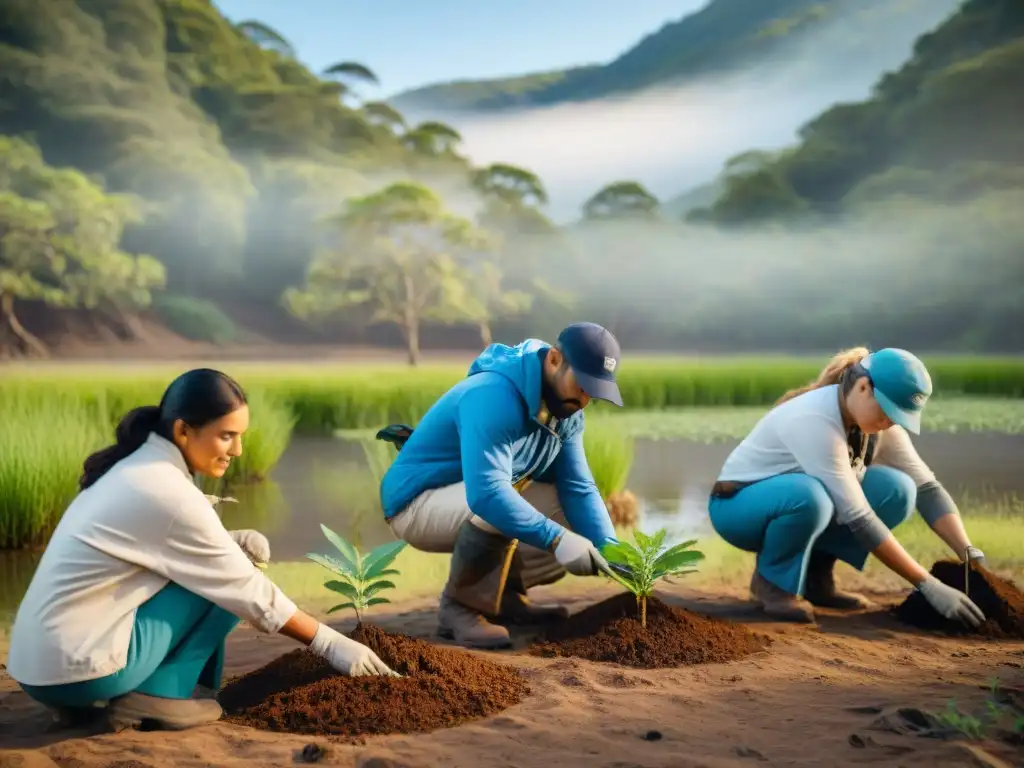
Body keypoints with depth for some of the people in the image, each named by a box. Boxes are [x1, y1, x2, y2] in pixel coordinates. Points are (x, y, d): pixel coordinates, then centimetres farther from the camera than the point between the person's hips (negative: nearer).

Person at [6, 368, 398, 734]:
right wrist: (329, 643, -2)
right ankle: (156, 693, -2)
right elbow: (245, 589, -10)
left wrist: (232, 542, 3)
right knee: (227, 580, -4)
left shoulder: (136, 467, 10)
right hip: (75, 667, -9)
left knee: (216, 570, 14)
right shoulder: (169, 493, -16)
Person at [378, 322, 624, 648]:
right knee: (496, 509, -38)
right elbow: (487, 493, -42)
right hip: (419, 504, -8)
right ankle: (459, 603, -14)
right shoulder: (494, 396, -31)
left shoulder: (564, 406, -4)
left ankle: (499, 594, 10)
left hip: (473, 511, 8)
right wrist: (557, 539, -44)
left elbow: (578, 489, -6)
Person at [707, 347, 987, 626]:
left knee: (897, 488, -15)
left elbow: (926, 488, -7)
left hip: (795, 500, 7)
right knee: (810, 497, -41)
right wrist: (928, 585, -34)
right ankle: (771, 579, -12)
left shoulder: (876, 417, -9)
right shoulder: (816, 422, -33)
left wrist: (970, 554, -21)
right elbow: (857, 518, -34)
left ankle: (814, 575, 0)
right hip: (739, 505, -7)